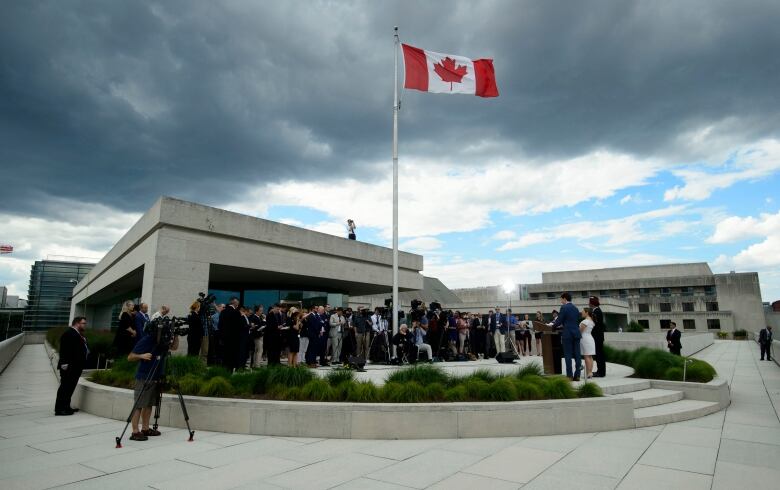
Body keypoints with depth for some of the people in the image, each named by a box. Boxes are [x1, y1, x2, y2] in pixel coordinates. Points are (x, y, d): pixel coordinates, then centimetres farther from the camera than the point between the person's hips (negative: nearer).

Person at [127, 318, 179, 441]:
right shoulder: (146, 340, -13)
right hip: (143, 378, -7)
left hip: (156, 378, 7)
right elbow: (130, 357, -9)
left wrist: (176, 336, -3)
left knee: (149, 404, 11)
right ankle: (135, 432, -2)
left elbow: (174, 347, 12)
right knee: (139, 405, -5)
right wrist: (142, 356, -27)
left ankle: (145, 428, 19)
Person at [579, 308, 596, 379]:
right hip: (590, 338, 10)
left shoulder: (585, 321, -14)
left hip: (585, 339, -10)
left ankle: (588, 373, -7)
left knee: (587, 357, -8)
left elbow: (580, 330, -12)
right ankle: (590, 372, 10)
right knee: (590, 357, 8)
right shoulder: (591, 321, 15)